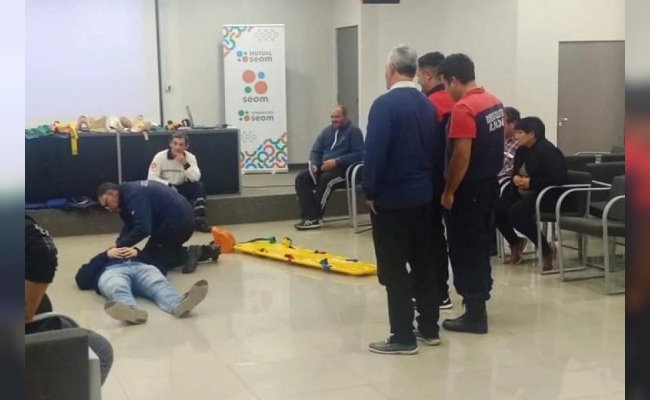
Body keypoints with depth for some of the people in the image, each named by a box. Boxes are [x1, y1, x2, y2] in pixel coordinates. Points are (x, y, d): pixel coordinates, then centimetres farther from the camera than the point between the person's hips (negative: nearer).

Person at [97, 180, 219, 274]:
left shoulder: (134, 195, -20)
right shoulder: (128, 193, 13)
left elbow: (143, 228, -29)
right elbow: (130, 226, 15)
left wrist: (119, 246, -20)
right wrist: (118, 244, -1)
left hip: (177, 221, -10)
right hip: (183, 219, 10)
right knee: (165, 250, 24)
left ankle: (188, 253, -8)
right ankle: (206, 250, 17)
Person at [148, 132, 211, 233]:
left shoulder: (190, 157, -6)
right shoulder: (160, 157, -12)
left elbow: (196, 178, -18)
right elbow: (151, 178, -19)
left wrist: (185, 164, -30)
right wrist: (169, 185, -29)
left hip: (182, 189, 2)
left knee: (199, 186, -24)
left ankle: (199, 218, -26)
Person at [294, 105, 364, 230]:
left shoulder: (353, 131, -3)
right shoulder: (327, 131, 16)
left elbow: (358, 154, -14)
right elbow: (315, 151, 15)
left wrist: (336, 162, -22)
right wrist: (314, 164, -8)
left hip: (344, 169, -6)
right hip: (324, 167, 7)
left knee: (325, 179, -36)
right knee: (301, 178, -18)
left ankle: (314, 218, -27)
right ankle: (309, 216, -29)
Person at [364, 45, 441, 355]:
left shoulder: (385, 104, -16)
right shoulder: (427, 105, 5)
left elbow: (374, 152, -19)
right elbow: (435, 149, 9)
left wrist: (370, 191, -8)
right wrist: (425, 181, 17)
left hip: (391, 198, -7)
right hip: (422, 195, 7)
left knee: (394, 269, 0)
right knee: (423, 263, 15)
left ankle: (403, 337, 3)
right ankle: (429, 329, 23)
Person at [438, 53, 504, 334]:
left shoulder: (463, 108, -21)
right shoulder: (495, 103, 7)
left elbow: (461, 156, -23)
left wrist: (448, 192, -15)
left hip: (469, 190, -9)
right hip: (489, 185, 9)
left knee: (465, 250, 0)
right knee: (481, 245, 18)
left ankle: (474, 315, 5)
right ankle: (479, 299, 29)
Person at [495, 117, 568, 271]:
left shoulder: (546, 150, -16)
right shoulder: (521, 150, 9)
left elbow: (558, 178, -24)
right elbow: (516, 172, 22)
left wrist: (531, 182, -23)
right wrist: (515, 178, -3)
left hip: (547, 194, -8)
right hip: (523, 192, 8)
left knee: (515, 213, -31)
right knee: (496, 209, -14)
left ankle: (546, 248, -12)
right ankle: (515, 242, 13)